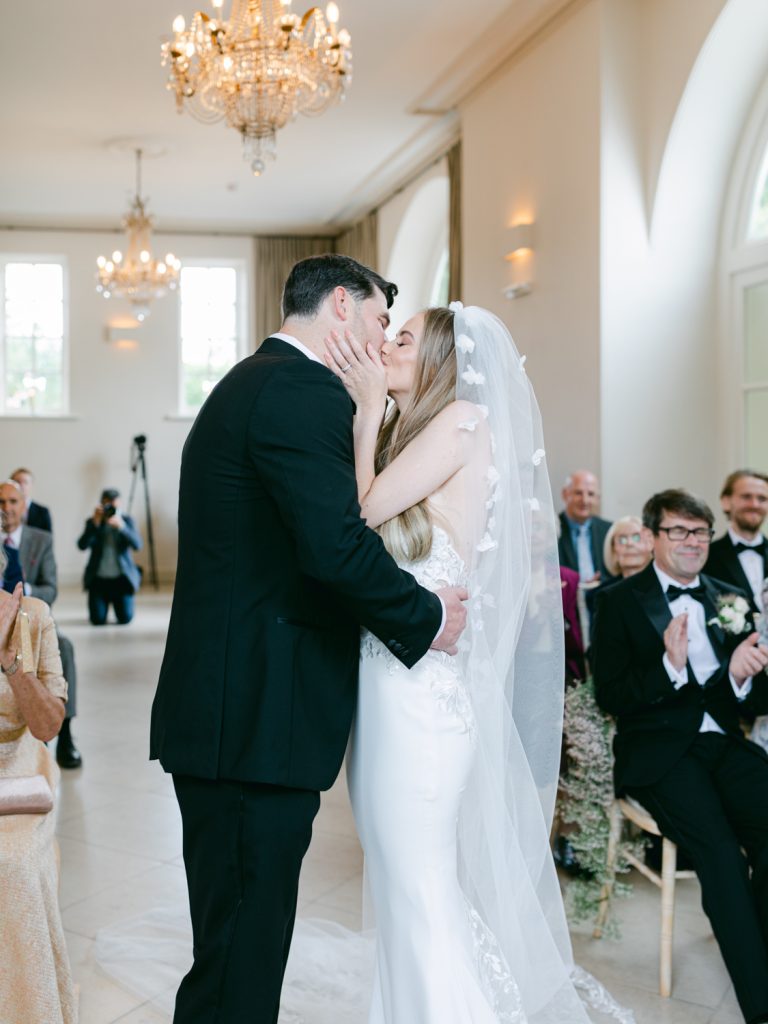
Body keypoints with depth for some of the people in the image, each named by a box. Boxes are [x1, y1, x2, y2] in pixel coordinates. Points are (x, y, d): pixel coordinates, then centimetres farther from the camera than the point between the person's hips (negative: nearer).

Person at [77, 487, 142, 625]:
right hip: (99, 578, 0)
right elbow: (82, 546, -14)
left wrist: (121, 526, -28)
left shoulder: (127, 521, 2)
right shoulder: (92, 523, 2)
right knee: (98, 620, -9)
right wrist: (95, 523, -23)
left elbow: (137, 545, -14)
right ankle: (105, 602, 25)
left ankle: (116, 602, 25)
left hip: (122, 578, 0)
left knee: (125, 618, -9)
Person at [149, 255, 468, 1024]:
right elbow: (337, 543, -25)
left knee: (237, 948, 21)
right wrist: (425, 618, -11)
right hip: (259, 722, -11)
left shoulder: (248, 384, 19)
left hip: (224, 712, 11)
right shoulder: (303, 392, -14)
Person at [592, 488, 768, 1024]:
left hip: (724, 743, 4)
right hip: (659, 750, -4)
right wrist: (670, 664, -19)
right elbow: (611, 698, -3)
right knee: (721, 849, -27)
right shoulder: (620, 602, 4)